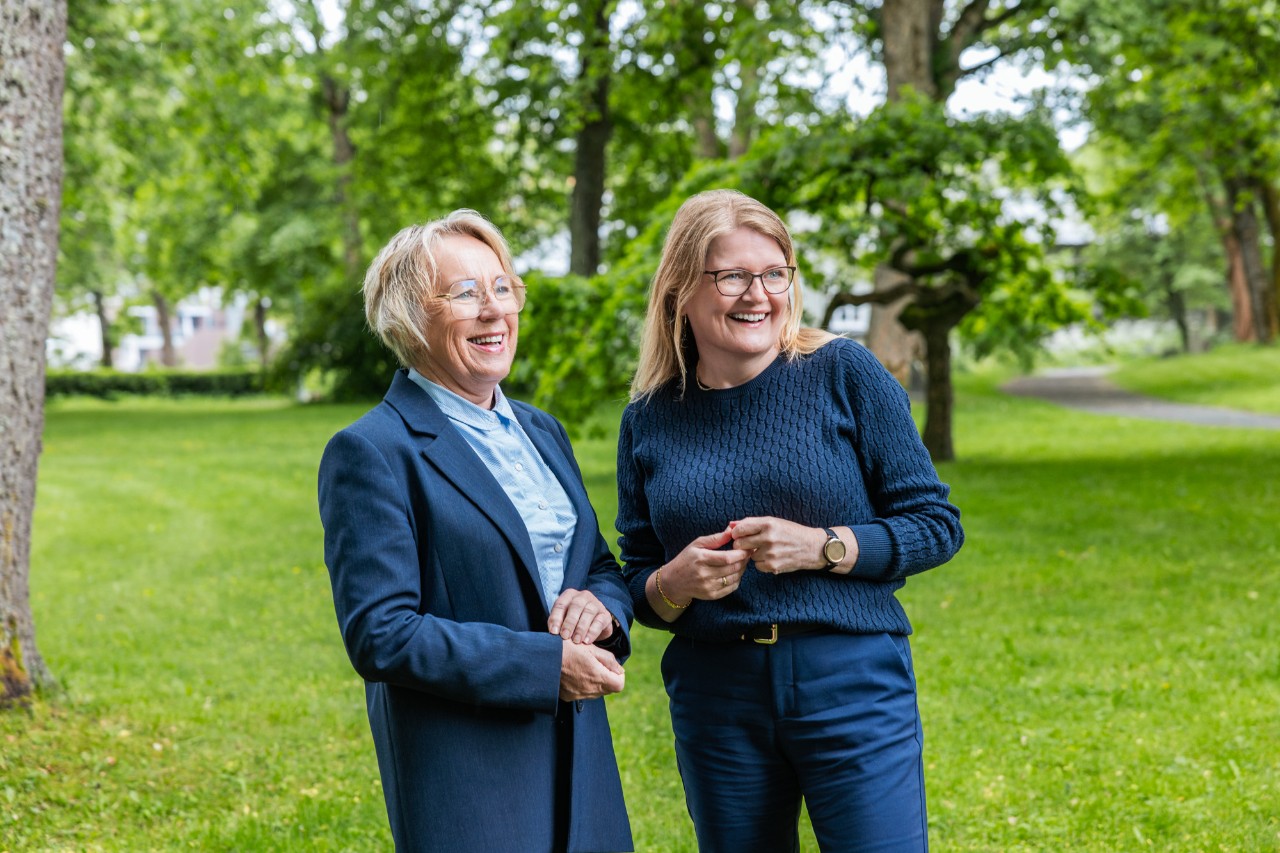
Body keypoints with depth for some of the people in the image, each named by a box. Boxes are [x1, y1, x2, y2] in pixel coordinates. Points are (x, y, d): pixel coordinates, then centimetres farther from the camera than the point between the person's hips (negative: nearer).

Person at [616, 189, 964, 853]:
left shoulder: (844, 374, -3)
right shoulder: (650, 418, 4)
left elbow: (937, 526, -1)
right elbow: (638, 588, 12)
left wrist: (822, 548, -15)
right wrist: (673, 584, -11)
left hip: (852, 682, -2)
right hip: (714, 698, 3)